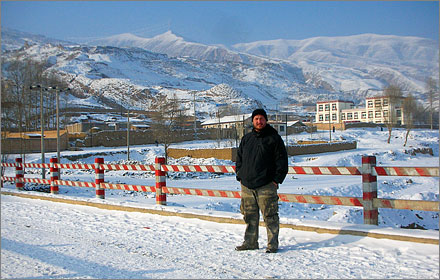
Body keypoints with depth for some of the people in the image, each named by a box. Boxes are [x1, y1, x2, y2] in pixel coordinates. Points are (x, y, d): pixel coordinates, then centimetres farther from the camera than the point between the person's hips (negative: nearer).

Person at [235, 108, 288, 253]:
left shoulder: (274, 138, 1)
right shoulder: (246, 139, 15)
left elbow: (282, 161, -2)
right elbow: (239, 159, 22)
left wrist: (276, 180, -8)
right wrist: (240, 177, 11)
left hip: (266, 186, -4)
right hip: (246, 186, 5)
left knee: (270, 216, -2)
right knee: (250, 216, 9)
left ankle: (273, 244, 8)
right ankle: (250, 242, 21)